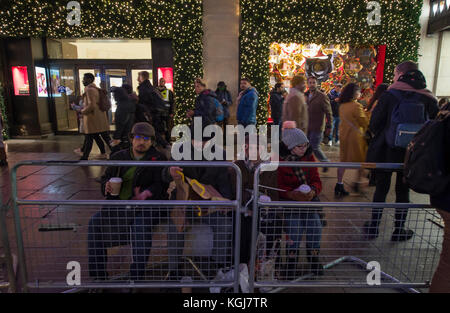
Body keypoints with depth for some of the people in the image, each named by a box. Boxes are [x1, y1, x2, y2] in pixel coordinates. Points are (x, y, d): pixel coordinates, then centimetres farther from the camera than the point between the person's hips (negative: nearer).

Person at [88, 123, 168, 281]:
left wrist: (145, 194, -27)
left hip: (147, 205, -4)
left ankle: (136, 277, -24)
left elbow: (160, 185, -7)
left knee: (141, 225, -34)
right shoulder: (119, 157, 18)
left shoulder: (158, 159, 4)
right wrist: (107, 186, -2)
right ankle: (98, 275, -4)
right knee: (95, 222, -16)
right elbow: (105, 177, 23)